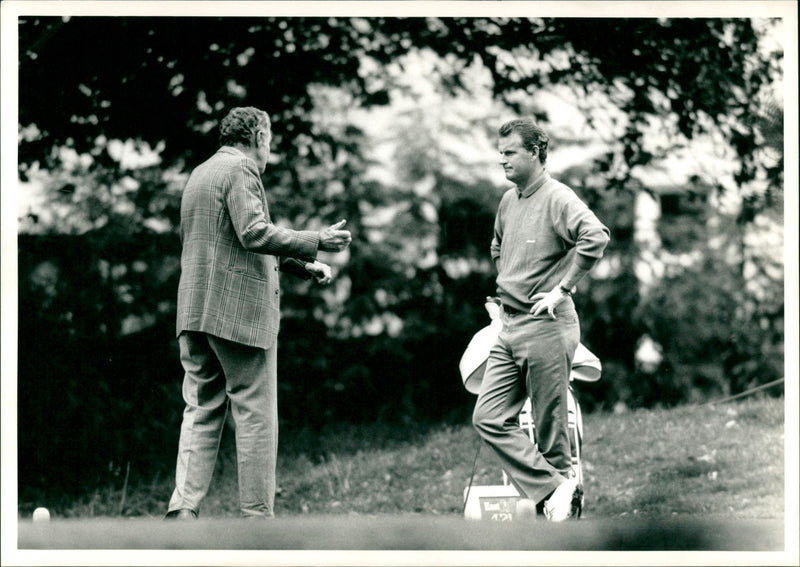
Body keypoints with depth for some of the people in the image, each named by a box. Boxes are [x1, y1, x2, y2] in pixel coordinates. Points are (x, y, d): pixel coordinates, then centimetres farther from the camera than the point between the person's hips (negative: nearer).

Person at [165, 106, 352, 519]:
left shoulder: (199, 174, 22)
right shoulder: (241, 170, -7)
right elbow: (254, 234, -20)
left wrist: (301, 264, 26)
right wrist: (316, 242, -16)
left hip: (195, 312, 8)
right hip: (240, 310, -8)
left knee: (201, 412, 7)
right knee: (255, 415, -1)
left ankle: (183, 508, -3)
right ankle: (257, 515, 1)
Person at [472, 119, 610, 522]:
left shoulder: (557, 199, -11)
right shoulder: (508, 201, 14)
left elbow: (596, 237, -28)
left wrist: (561, 289, -23)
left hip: (547, 327, -8)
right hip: (510, 328, 8)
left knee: (550, 428, -2)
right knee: (488, 418, -1)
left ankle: (552, 493, 7)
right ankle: (554, 488, -2)